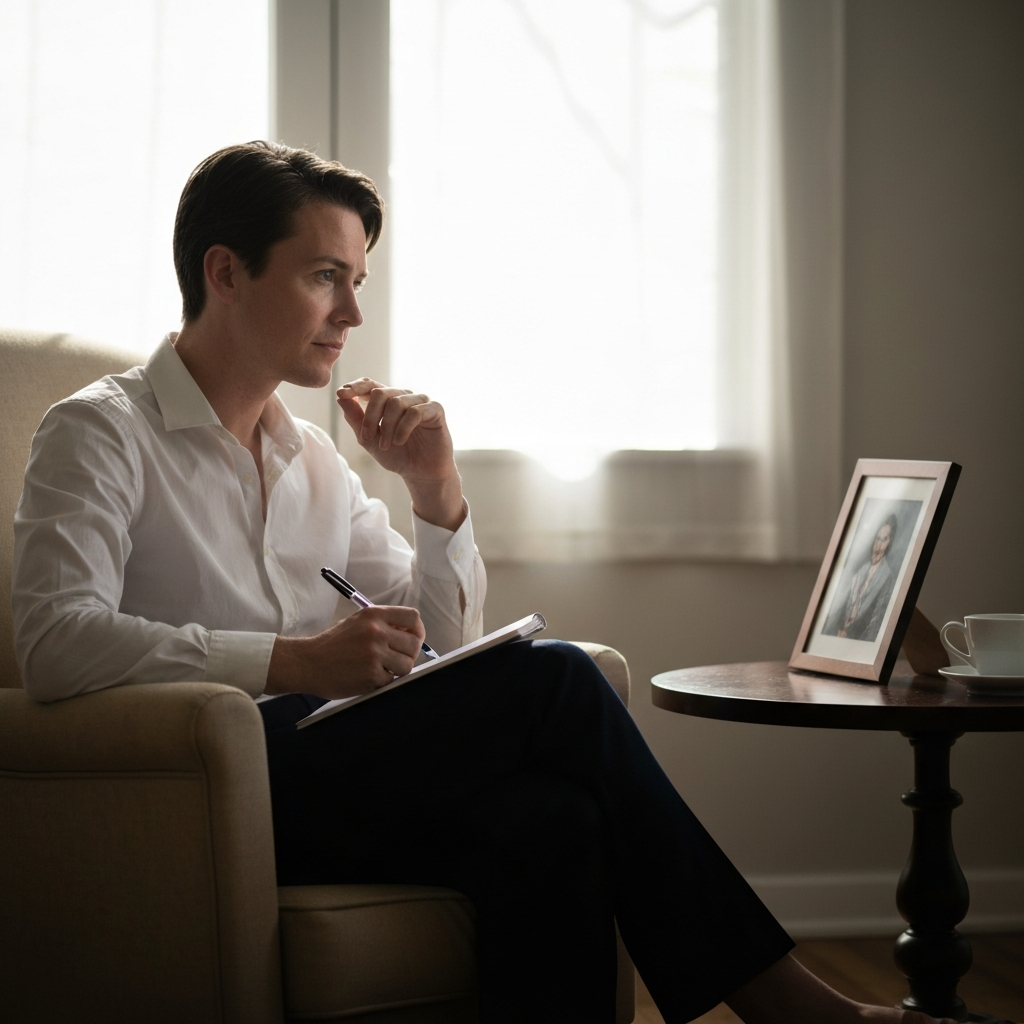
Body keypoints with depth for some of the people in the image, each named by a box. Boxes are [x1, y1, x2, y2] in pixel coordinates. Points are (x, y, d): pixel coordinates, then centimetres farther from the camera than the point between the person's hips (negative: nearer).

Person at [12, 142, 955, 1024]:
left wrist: (436, 488, 5)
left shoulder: (312, 456, 22)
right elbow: (55, 642, -18)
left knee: (548, 819, -27)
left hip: (333, 780, 7)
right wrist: (296, 661, -27)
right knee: (552, 679, -22)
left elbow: (439, 641, 22)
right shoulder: (100, 432, 0)